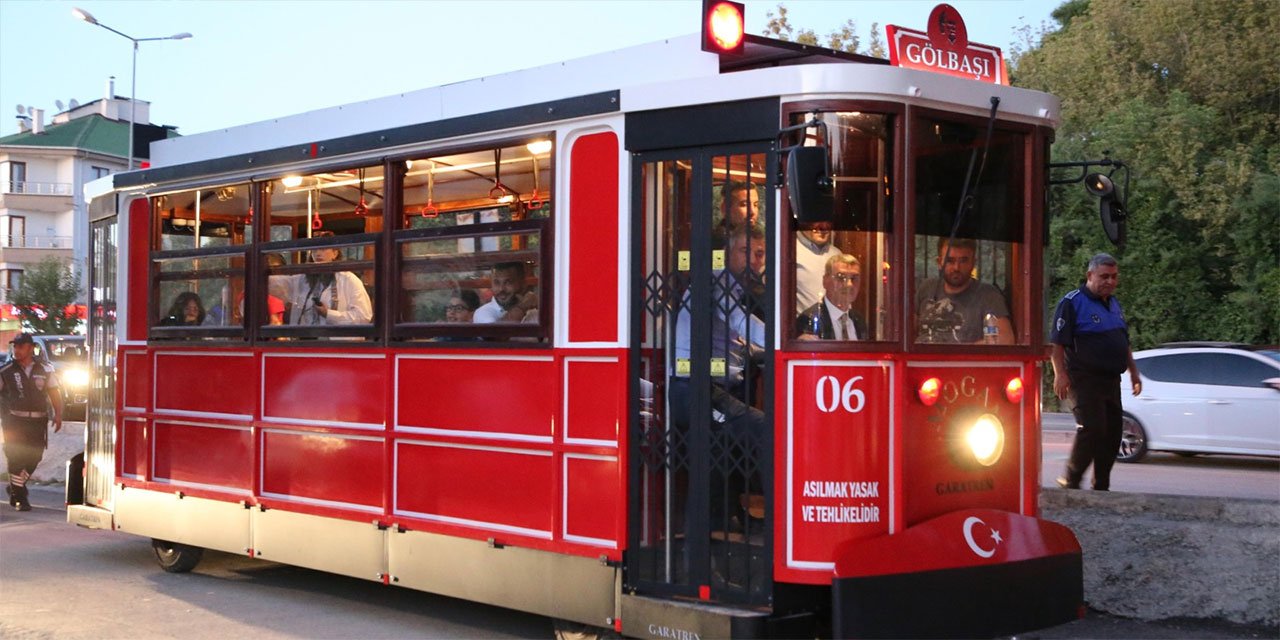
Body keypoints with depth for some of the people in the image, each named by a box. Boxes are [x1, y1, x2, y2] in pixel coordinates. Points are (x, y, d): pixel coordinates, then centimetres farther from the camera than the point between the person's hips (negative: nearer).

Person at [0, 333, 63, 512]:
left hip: (38, 421, 2)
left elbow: (54, 393, 7)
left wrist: (58, 415, -3)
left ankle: (15, 486, 30)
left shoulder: (45, 369, 5)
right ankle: (19, 496, 3)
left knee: (34, 456, 5)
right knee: (16, 457, -6)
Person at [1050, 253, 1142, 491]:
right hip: (1085, 380, -8)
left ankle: (1101, 487, 14)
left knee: (1112, 434, 7)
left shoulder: (1114, 304, 19)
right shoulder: (1073, 302, -7)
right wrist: (1060, 374, -21)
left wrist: (1133, 372, 22)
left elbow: (1124, 343, 28)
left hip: (1111, 381, 8)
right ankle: (1071, 481, -6)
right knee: (1092, 429, -17)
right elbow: (1057, 342, -13)